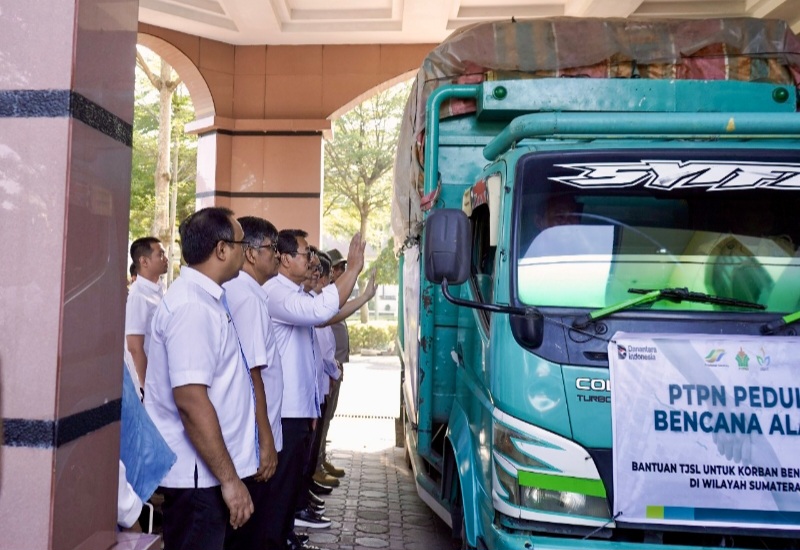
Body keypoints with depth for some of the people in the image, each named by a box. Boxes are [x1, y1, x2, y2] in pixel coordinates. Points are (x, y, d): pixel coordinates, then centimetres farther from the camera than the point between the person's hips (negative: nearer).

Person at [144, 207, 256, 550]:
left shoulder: (203, 297, 10)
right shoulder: (193, 306, -20)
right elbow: (190, 400, -26)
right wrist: (229, 478, -22)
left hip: (203, 470, 9)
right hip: (198, 473, -9)